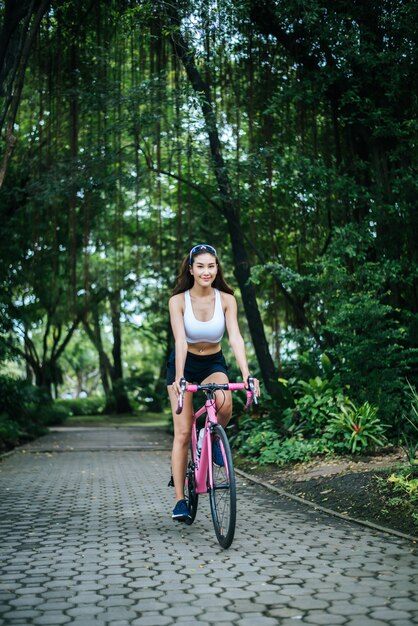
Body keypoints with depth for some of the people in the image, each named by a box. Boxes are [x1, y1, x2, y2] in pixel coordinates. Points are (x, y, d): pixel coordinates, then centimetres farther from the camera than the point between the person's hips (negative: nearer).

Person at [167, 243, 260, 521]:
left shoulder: (226, 299, -12)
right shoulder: (178, 300, -16)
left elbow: (235, 337, -20)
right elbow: (180, 341, -26)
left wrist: (246, 374, -33)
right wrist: (179, 378, -39)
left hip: (214, 364, 1)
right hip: (184, 364, -1)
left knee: (225, 404, -31)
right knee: (183, 433, -6)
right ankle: (180, 499, 3)